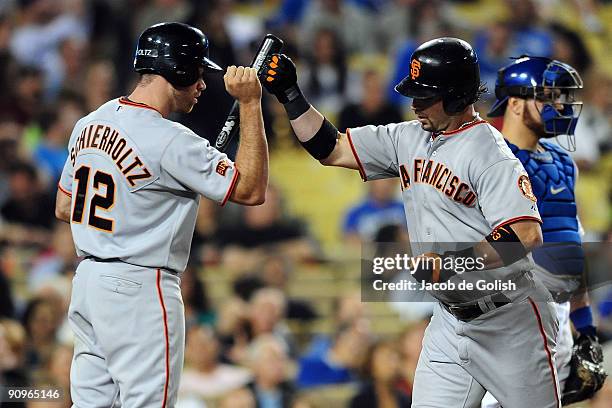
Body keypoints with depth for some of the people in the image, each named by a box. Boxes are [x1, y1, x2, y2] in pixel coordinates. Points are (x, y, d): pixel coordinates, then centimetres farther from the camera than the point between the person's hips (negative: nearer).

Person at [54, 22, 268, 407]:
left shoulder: (90, 123, 7)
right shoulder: (171, 141, -18)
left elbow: (64, 208, 16)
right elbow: (251, 190, -14)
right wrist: (250, 104, -13)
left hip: (87, 278, 8)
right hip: (140, 289, -8)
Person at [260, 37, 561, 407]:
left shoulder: (488, 152, -17)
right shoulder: (409, 139, 6)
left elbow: (526, 235, -29)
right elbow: (331, 150, 10)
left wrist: (450, 265, -32)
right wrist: (290, 96, 0)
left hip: (509, 319, -7)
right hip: (450, 318, 7)